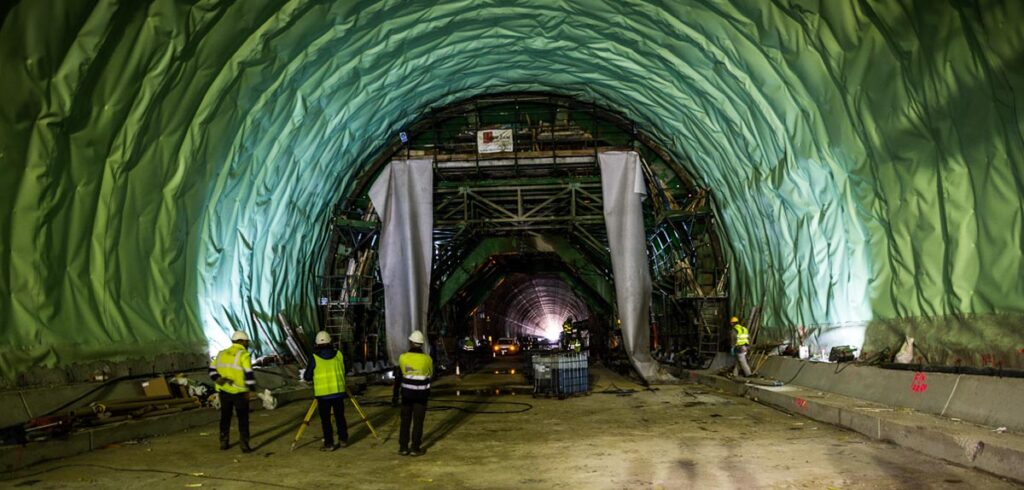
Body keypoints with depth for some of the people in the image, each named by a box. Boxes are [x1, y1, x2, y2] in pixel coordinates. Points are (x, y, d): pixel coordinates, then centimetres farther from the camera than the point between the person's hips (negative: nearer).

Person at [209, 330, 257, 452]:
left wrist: (220, 381, 9)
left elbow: (212, 370, 12)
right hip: (239, 392, -5)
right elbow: (249, 374, -17)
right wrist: (252, 389, -10)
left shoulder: (222, 354, 10)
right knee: (243, 419, 4)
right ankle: (244, 445, 2)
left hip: (224, 392, 5)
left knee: (225, 417, 18)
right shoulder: (244, 355, -10)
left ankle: (223, 443, 24)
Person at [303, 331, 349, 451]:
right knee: (340, 416, 14)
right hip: (338, 391, 3)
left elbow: (307, 377, -3)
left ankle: (329, 444, 6)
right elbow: (343, 372, 12)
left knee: (325, 419, 5)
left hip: (323, 393, -3)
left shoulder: (314, 358, -8)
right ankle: (343, 440, 19)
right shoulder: (338, 354, 1)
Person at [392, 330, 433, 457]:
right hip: (421, 394, -1)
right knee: (418, 422, 5)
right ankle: (415, 448, 7)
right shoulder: (427, 359, -9)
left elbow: (398, 378, -3)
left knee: (405, 421, 12)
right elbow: (430, 374, 8)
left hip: (407, 393, 1)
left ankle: (403, 447, 15)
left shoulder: (403, 358, -8)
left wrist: (395, 395, 4)